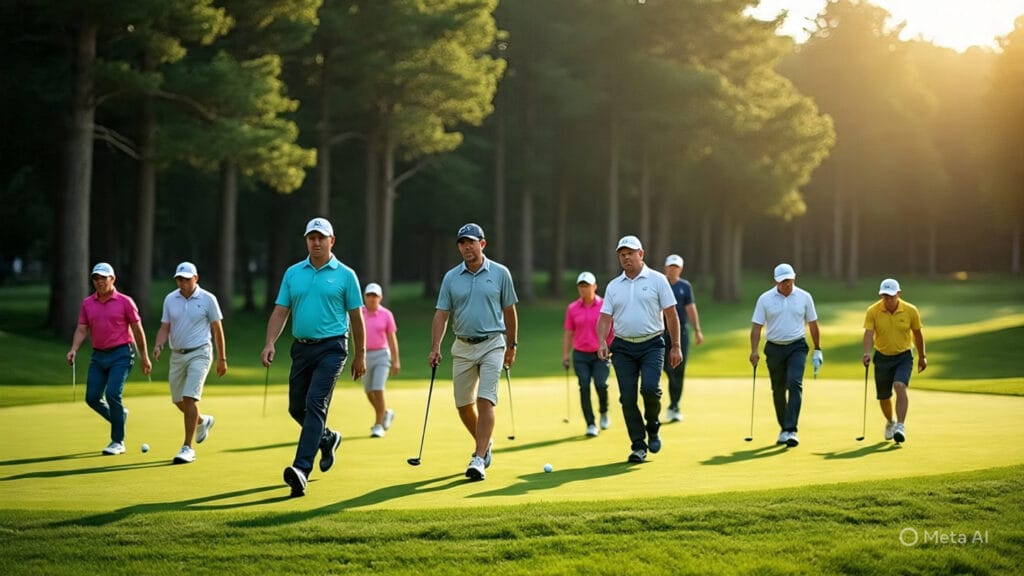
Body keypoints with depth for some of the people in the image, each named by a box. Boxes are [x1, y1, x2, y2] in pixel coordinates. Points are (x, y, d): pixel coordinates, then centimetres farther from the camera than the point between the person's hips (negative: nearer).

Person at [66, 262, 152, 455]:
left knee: (113, 394, -18)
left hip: (121, 354, -5)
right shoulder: (87, 303, 8)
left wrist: (144, 357, 2)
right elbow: (82, 330, 6)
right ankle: (119, 416, 29)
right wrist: (74, 350, -12)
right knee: (92, 397, -1)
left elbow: (137, 330, 1)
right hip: (98, 356, 5)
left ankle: (118, 441, -6)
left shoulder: (125, 302, -3)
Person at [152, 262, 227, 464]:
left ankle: (188, 448, -14)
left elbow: (217, 330, 1)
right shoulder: (170, 299, 6)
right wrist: (158, 345, -14)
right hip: (177, 355, 5)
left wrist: (222, 359, 2)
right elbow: (165, 327, 7)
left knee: (190, 398, -17)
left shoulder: (208, 299, -5)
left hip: (199, 354, -5)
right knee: (178, 400, 12)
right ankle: (203, 421, 44)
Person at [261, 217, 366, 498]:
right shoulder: (293, 273, 10)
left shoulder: (345, 275, 1)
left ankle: (301, 469, -25)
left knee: (315, 404, -18)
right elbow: (280, 311, 8)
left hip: (331, 348, -5)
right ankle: (328, 439, 41)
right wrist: (270, 343, -6)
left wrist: (360, 355, 4)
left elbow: (356, 317, 4)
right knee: (297, 408, 10)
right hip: (301, 347, 5)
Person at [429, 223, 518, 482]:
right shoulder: (451, 277, 3)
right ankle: (484, 443, 35)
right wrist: (435, 348, -9)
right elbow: (441, 314, 2)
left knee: (485, 401, -14)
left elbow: (509, 311, 7)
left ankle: (478, 459, -16)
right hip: (462, 347, 3)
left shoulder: (500, 273, -1)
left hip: (492, 344, -3)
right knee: (463, 405, 9)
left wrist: (511, 345, 10)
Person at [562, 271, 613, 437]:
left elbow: (613, 330, 1)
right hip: (580, 355, 2)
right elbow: (568, 334, 11)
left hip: (601, 353, -2)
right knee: (584, 388, -5)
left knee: (601, 385, -14)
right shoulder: (572, 308, 6)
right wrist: (565, 355, 5)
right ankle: (591, 424, 1)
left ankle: (603, 412, 16)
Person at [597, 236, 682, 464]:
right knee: (627, 398, -3)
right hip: (623, 348, 3)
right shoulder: (613, 286, 11)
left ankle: (652, 427, 6)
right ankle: (638, 446, 6)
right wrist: (602, 342, -11)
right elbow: (605, 317, 7)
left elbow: (671, 315, 2)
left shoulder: (657, 280, 2)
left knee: (650, 387, -22)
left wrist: (676, 346, -2)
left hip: (651, 344, -3)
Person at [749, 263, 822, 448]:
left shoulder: (804, 297, 1)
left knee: (795, 385, -18)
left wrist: (817, 350, 9)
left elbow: (812, 325, 9)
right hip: (774, 348, 1)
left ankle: (791, 430, -22)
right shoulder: (765, 299, -2)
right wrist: (754, 351, -11)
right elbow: (756, 326, -1)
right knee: (778, 390, 8)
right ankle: (784, 429, 24)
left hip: (797, 347, -1)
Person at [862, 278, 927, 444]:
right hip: (882, 357, 2)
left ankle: (900, 427, -30)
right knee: (883, 397, 11)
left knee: (900, 387, -26)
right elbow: (869, 333, -22)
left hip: (903, 357, -2)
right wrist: (867, 353, -39)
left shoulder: (911, 311, -9)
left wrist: (922, 357, 13)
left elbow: (918, 334, 5)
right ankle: (890, 422, 41)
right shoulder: (873, 311, -11)